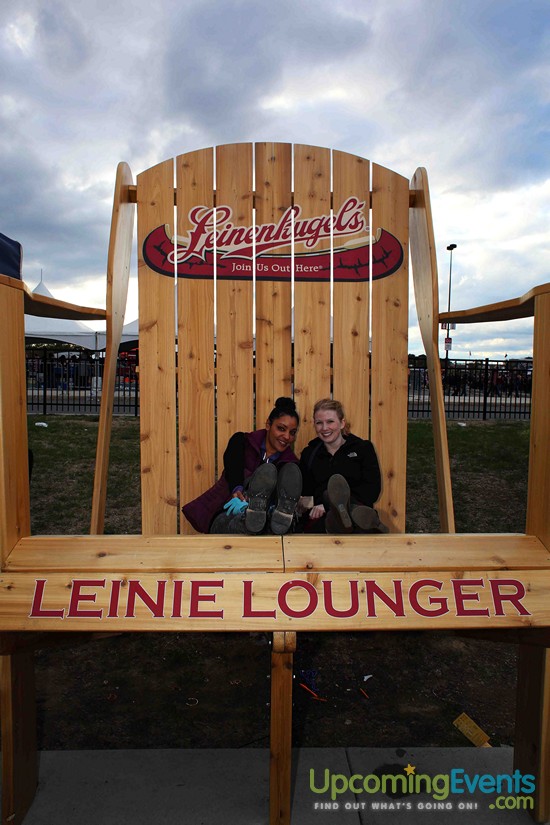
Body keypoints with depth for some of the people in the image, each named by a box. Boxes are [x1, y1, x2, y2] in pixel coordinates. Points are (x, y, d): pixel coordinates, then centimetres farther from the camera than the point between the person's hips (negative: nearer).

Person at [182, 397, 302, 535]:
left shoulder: (290, 461, 9)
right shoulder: (242, 441, 5)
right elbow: (232, 466, -18)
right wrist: (238, 491, -41)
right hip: (225, 519, -2)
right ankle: (250, 515, -53)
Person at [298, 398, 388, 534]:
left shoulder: (363, 448, 15)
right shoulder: (309, 454, 23)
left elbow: (372, 489, 0)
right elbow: (304, 493, 17)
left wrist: (327, 505, -10)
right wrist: (305, 502, -10)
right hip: (320, 518, 1)